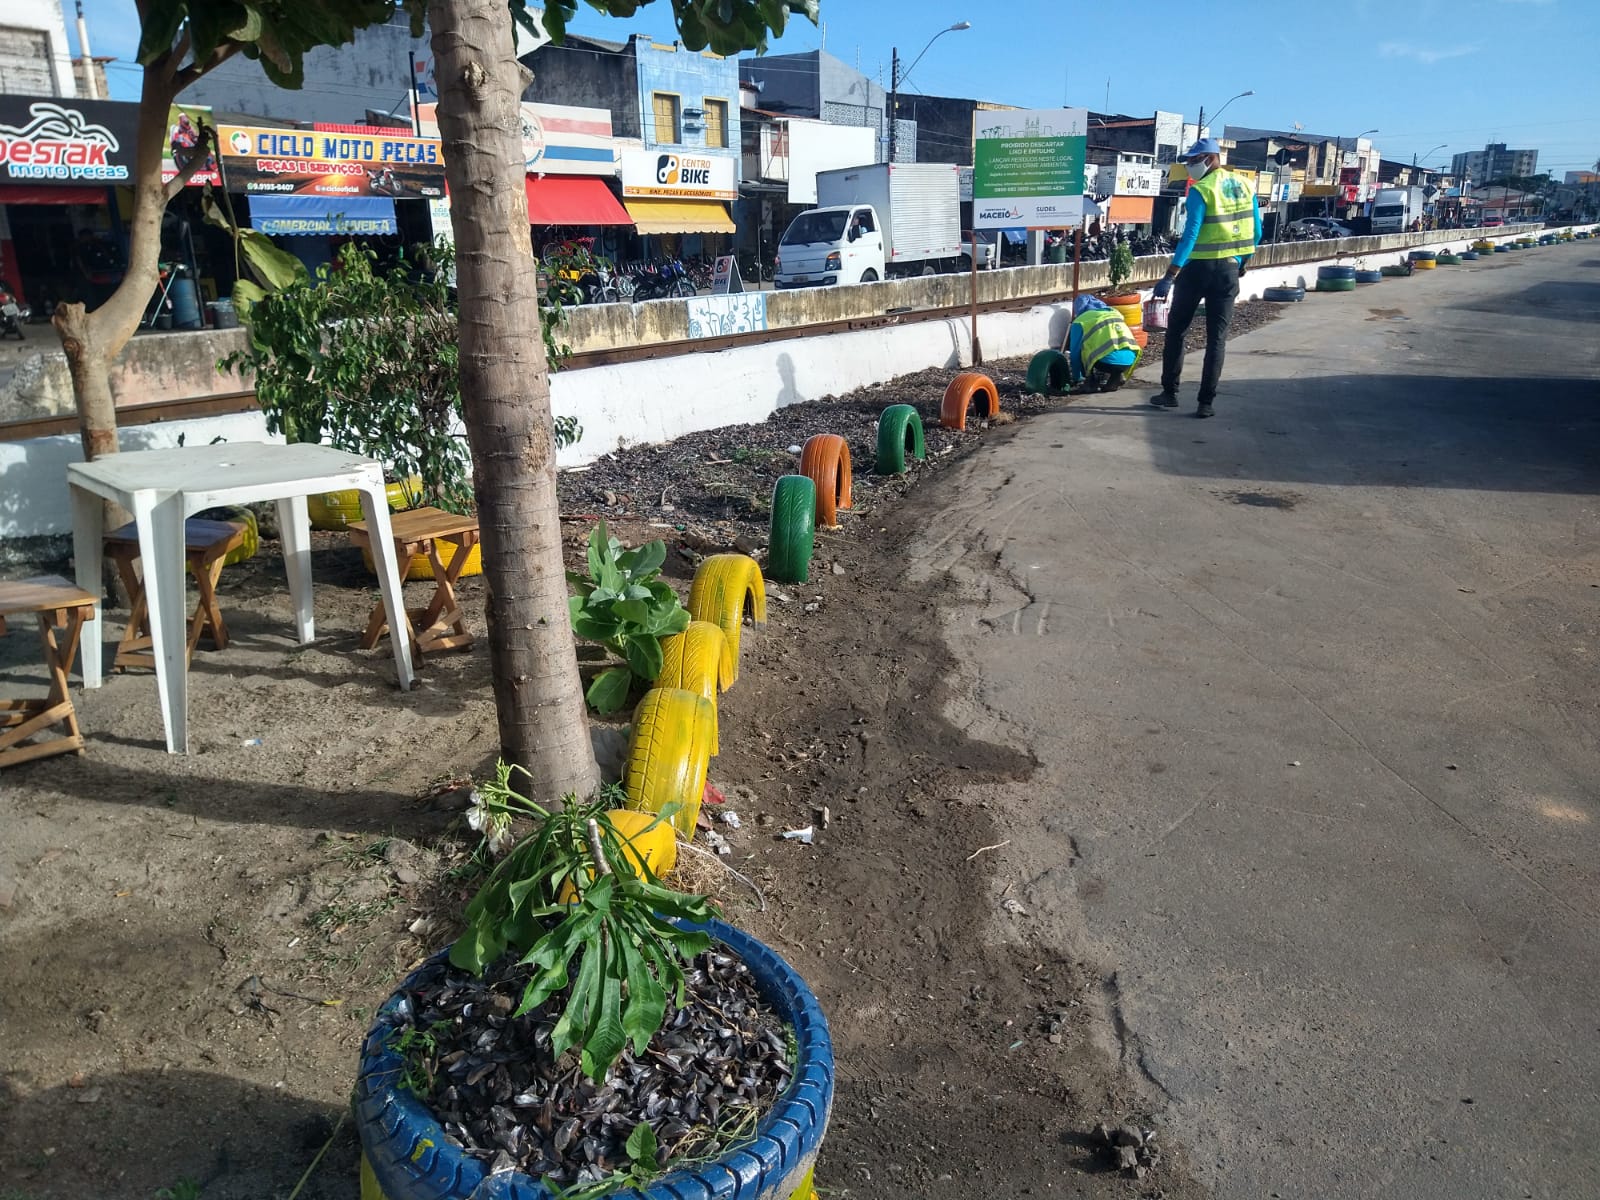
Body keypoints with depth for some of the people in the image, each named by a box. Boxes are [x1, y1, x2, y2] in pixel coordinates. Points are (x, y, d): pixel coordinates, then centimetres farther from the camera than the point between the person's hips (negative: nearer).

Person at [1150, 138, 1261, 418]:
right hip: (1229, 269, 5)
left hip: (1199, 268, -5)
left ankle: (1169, 393, 13)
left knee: (1176, 330, 10)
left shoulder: (1201, 190, -11)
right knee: (1217, 337, 5)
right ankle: (1206, 402, 3)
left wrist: (1170, 276, -23)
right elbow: (1256, 232, 12)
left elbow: (1190, 235, -20)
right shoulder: (1245, 187, 8)